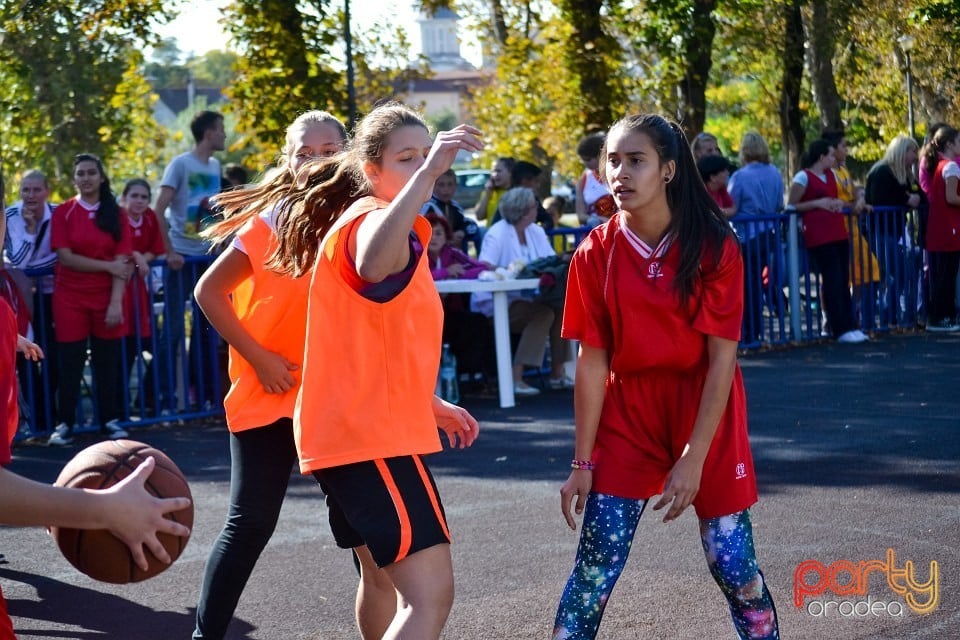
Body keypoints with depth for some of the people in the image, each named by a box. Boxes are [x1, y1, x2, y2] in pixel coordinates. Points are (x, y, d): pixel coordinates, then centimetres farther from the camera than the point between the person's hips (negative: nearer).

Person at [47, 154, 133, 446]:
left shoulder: (116, 214, 2)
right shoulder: (63, 212, -1)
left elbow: (122, 262, -4)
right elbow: (65, 257, -9)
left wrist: (116, 302, -14)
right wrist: (108, 266, -11)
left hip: (107, 298, 1)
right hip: (70, 297, -1)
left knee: (107, 361, 4)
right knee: (70, 362, 0)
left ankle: (110, 420, 14)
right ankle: (65, 424, 5)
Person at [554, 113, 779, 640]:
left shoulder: (715, 248, -12)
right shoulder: (595, 254, -6)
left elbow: (722, 358, -12)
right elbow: (591, 361, -3)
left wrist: (693, 459, -16)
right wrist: (583, 462, -4)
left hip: (705, 414, -1)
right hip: (627, 415, 2)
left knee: (734, 567, 2)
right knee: (594, 568, -3)